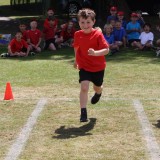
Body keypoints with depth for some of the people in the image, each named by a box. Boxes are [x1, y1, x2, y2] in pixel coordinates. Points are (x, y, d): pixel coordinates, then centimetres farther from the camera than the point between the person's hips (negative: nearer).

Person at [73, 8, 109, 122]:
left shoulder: (98, 34, -19)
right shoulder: (77, 35, -7)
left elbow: (106, 50, -26)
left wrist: (95, 53, -44)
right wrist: (76, 60, 24)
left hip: (98, 67, -1)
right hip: (84, 67, 1)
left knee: (97, 87, 20)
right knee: (84, 87, -18)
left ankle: (98, 93, 59)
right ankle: (83, 113, -14)